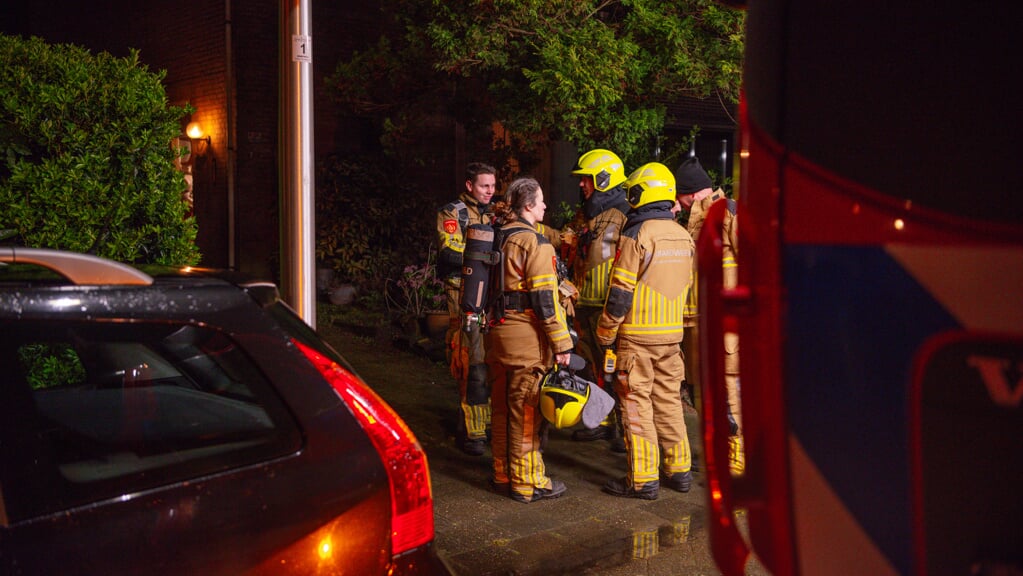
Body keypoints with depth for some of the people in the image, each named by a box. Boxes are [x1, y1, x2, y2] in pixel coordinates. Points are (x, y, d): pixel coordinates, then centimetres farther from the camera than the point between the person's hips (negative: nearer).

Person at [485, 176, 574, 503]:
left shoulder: (497, 239, 12)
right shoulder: (535, 243, -13)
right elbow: (545, 298, -17)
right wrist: (562, 342, -14)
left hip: (498, 331, 8)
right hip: (527, 335, -8)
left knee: (503, 407, 16)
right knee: (527, 412, 0)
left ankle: (504, 474, 27)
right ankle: (528, 483, 9)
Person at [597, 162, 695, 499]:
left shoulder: (637, 234, -14)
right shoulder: (684, 236, 8)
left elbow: (620, 291, -15)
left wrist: (605, 333, -6)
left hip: (637, 335, -7)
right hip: (672, 333, 7)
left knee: (637, 405, 0)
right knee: (669, 401, 15)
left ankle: (643, 479, 3)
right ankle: (679, 470, 23)